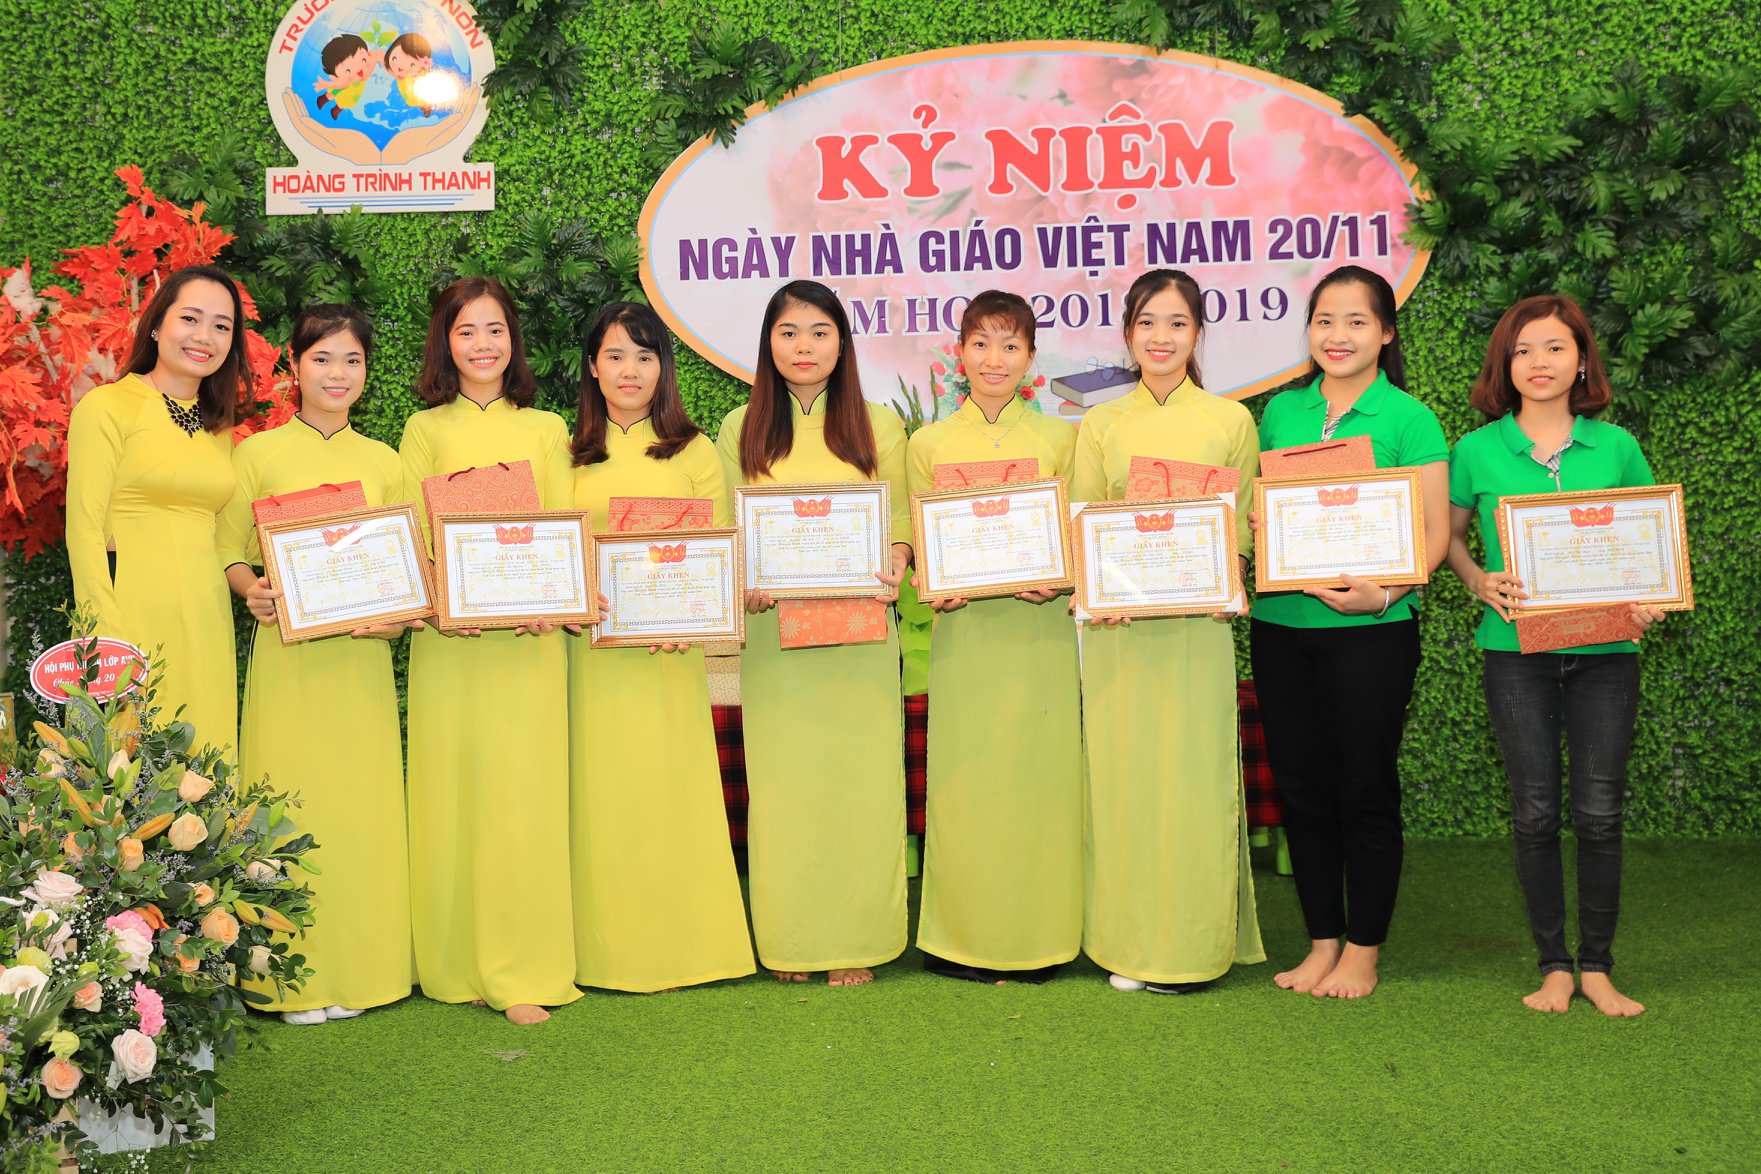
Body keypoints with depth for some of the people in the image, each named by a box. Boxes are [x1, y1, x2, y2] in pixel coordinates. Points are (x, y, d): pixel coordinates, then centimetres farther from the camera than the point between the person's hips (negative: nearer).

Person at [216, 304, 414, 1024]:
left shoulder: (383, 461, 12)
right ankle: (297, 978, 7)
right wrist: (253, 590, -16)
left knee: (361, 801, 4)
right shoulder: (259, 453, 5)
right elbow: (230, 550, 4)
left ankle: (358, 970, 14)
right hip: (287, 651, -2)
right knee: (292, 802, -2)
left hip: (362, 655, 3)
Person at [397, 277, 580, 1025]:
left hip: (529, 634, 0)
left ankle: (525, 971, 1)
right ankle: (457, 965, 11)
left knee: (524, 791, -4)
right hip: (449, 635, 0)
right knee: (453, 788, 1)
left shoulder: (545, 429, 13)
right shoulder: (425, 430, 12)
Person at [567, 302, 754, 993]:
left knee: (670, 788, 1)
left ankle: (682, 945, 13)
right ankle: (609, 952, 13)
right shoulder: (571, 454, 11)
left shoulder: (693, 451, 7)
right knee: (601, 791, 3)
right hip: (593, 649, 1)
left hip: (670, 650, -1)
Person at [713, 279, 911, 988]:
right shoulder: (740, 431, 9)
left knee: (861, 777, 1)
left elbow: (901, 520, 8)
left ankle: (856, 943, 12)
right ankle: (789, 941, 14)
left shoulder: (879, 426, 9)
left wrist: (894, 571, -13)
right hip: (775, 630, 0)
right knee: (781, 782, 2)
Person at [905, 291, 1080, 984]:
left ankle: (1037, 940, 13)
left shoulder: (1061, 439, 7)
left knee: (1039, 779, 1)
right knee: (965, 784, 1)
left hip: (1042, 633, 0)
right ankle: (967, 941, 13)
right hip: (964, 634, 0)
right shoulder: (929, 443, 8)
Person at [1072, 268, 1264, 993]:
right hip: (1117, 627, 2)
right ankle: (1130, 944, 14)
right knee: (1121, 775, 3)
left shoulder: (1231, 421, 6)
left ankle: (1191, 950, 10)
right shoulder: (1100, 424, 11)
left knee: (1192, 777, -1)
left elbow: (1242, 526, 5)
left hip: (1197, 624, -1)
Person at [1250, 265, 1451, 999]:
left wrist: (1385, 592, -20)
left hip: (1371, 631, -4)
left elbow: (1434, 533, -6)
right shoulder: (1281, 411, 10)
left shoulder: (1408, 419, -3)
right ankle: (1322, 942, 23)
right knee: (1301, 788, 10)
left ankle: (1363, 952, 16)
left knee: (1365, 791, 3)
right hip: (1281, 626, 4)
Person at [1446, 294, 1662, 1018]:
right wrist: (1479, 581, -6)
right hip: (1517, 650, 0)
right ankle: (1554, 965, 17)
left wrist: (1647, 600, -6)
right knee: (1535, 812, 3)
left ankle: (1597, 967, 16)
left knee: (1599, 811, 1)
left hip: (1605, 650, 1)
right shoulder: (1477, 450, 1)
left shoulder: (1616, 447, 3)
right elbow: (1448, 534, 13)